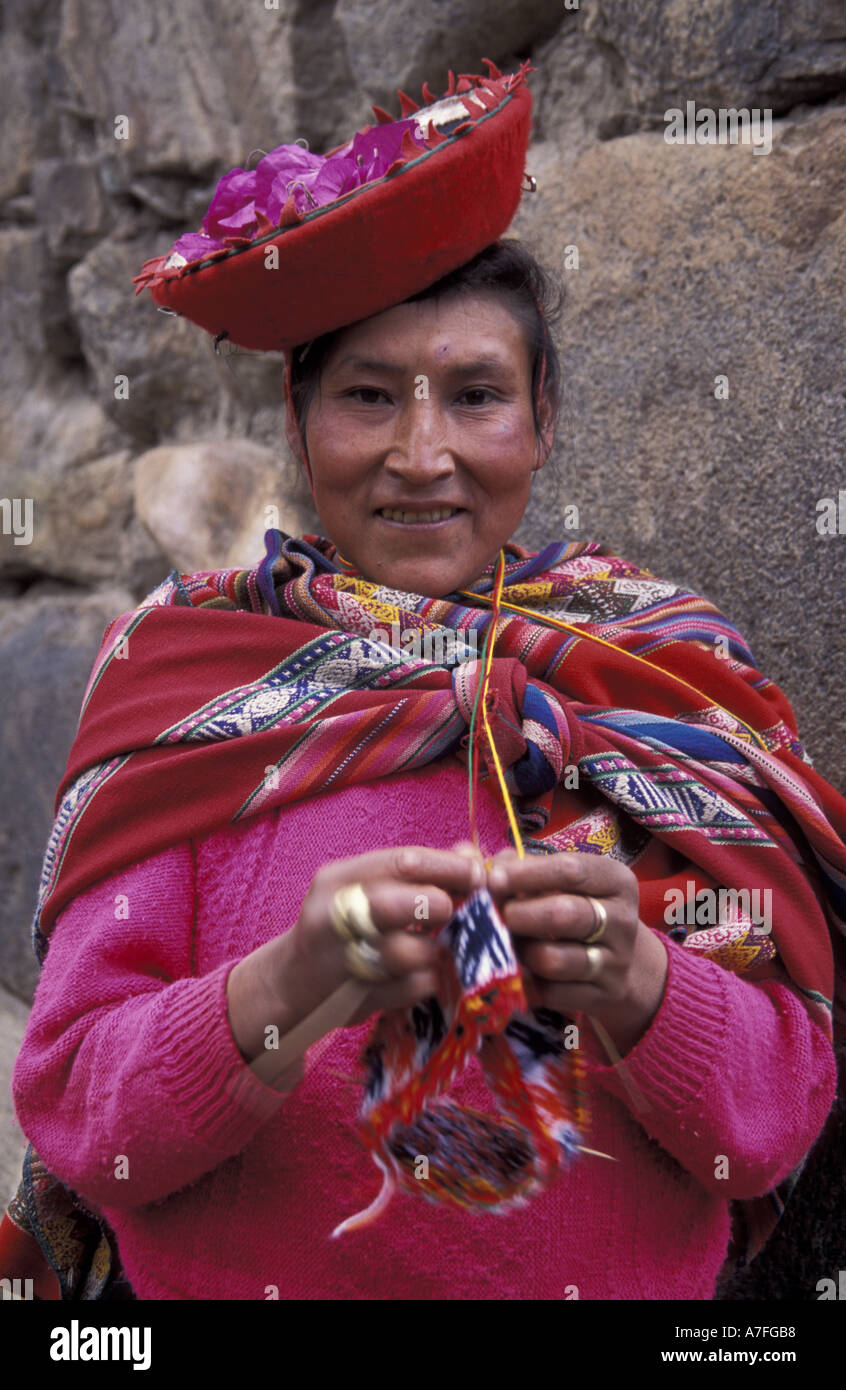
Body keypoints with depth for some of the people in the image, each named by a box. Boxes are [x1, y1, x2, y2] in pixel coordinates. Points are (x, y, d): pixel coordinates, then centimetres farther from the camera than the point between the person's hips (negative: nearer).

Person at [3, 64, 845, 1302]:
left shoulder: (671, 678, -6)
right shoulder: (177, 673, -8)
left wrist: (630, 979, -29)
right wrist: (285, 997, -30)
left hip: (633, 1283, 1)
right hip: (237, 1281, -1)